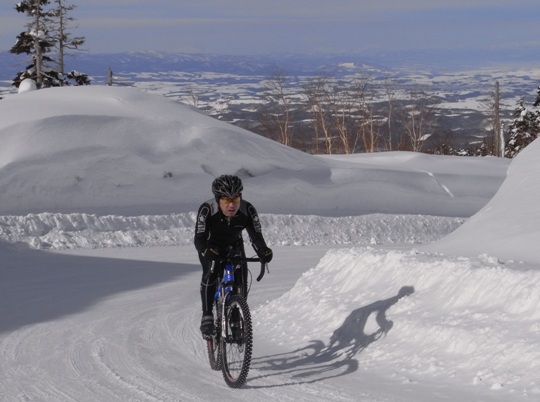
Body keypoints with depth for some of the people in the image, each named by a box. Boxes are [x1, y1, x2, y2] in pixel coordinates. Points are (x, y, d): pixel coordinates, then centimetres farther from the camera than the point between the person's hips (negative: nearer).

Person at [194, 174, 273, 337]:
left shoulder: (248, 211, -29)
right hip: (210, 246, -2)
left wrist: (264, 252, -53)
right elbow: (199, 239, -38)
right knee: (210, 274, -27)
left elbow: (256, 236, -32)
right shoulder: (207, 210, -35)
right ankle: (207, 316, -18)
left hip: (234, 246, 2)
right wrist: (208, 251, -60)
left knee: (241, 280, -13)